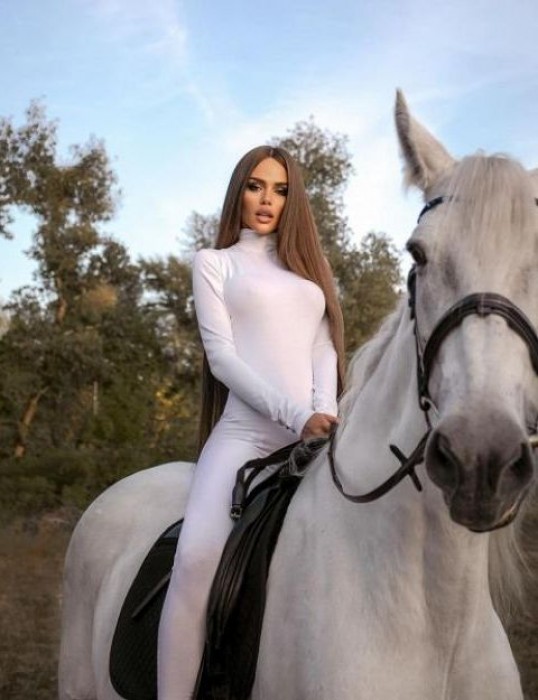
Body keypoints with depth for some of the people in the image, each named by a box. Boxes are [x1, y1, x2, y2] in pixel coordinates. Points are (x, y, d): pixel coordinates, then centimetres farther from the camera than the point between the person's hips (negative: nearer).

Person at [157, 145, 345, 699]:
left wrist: (325, 414, -9)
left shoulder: (309, 269, 24)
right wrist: (294, 415, -14)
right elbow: (221, 355, -1)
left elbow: (325, 350, 13)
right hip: (247, 432, -4)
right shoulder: (213, 263, 12)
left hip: (318, 435, 5)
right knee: (196, 559, -25)